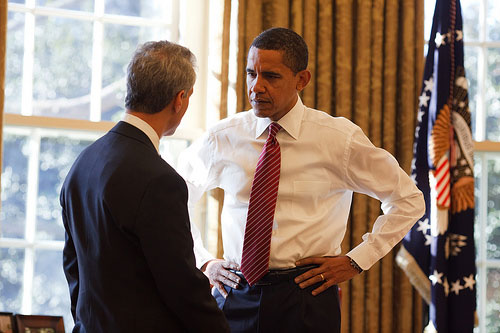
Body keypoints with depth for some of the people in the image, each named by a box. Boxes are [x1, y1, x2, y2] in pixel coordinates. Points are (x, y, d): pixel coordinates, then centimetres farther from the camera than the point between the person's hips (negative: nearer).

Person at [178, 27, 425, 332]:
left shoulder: (339, 139, -3)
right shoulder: (222, 139, 3)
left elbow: (409, 200, 6)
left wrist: (356, 261, 0)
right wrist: (203, 263, 9)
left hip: (305, 301, -2)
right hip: (235, 295, 2)